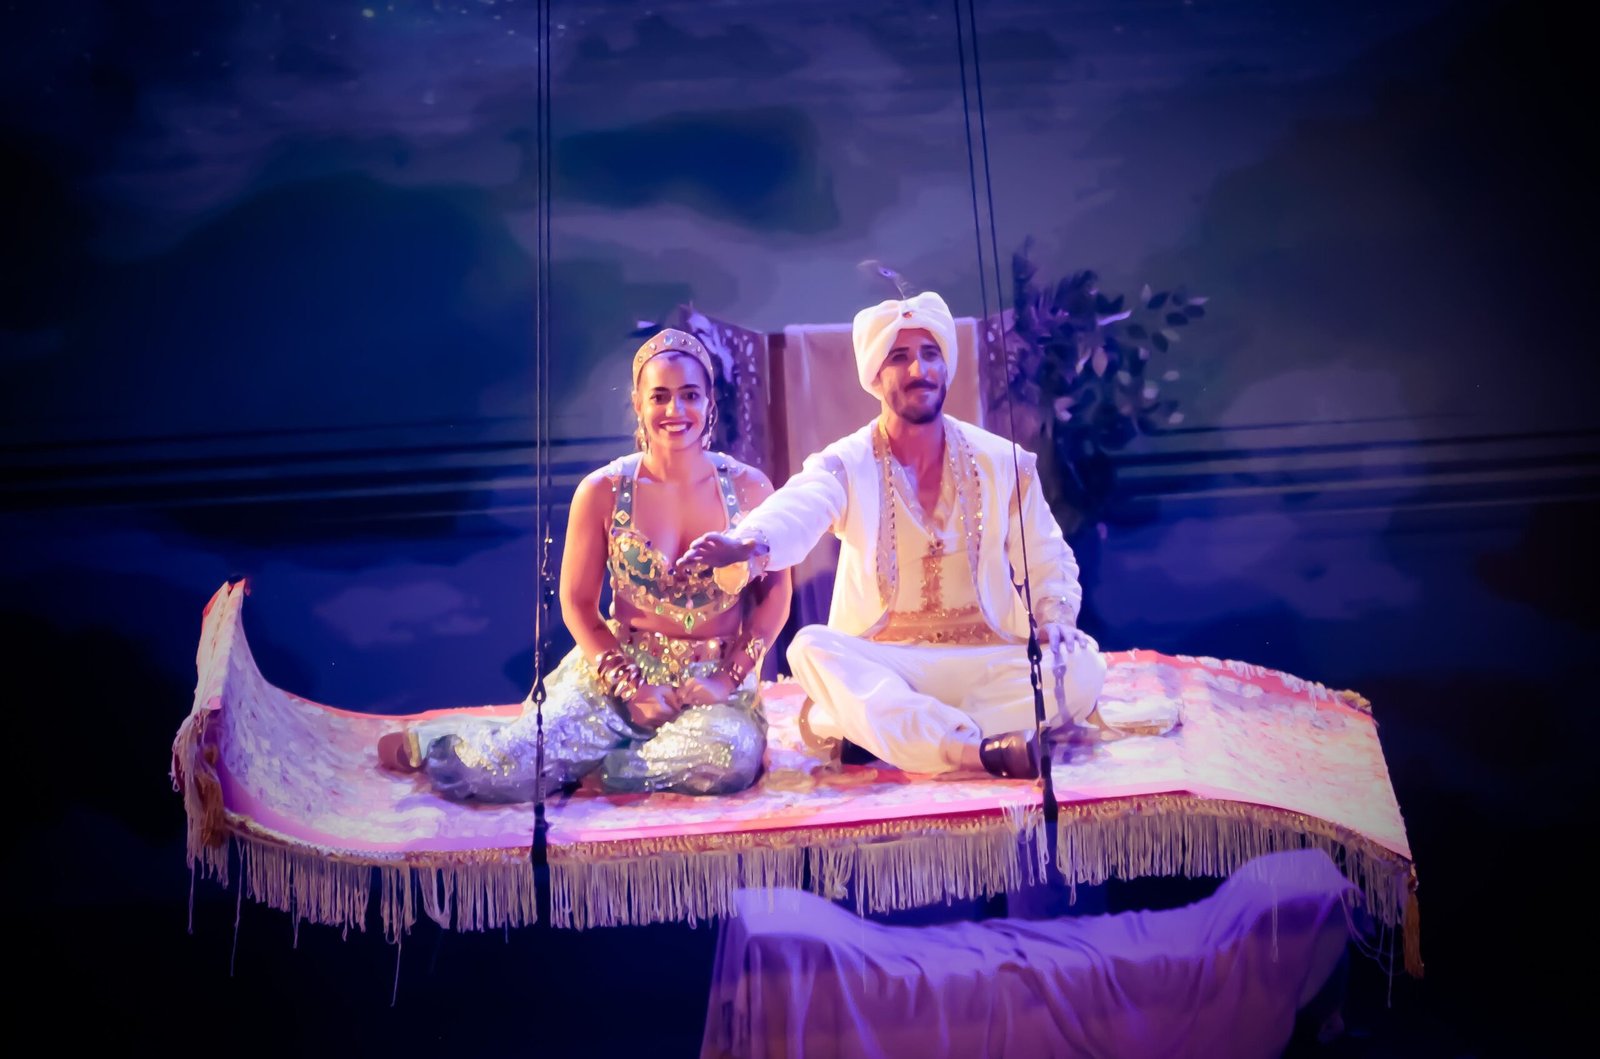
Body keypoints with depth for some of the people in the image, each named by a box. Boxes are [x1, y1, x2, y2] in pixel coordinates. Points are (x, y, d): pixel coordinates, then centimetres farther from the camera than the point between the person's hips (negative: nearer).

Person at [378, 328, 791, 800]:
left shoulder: (749, 487, -2)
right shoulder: (602, 491, -4)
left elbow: (774, 593, 3)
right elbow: (577, 605, 2)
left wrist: (728, 679, -8)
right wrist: (631, 685, -9)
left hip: (717, 680, 1)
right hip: (618, 669, -1)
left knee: (734, 756, -34)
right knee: (506, 769, -22)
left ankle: (589, 767, -9)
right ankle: (430, 740, 16)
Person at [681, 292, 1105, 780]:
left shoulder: (1004, 462, 5)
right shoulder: (847, 465, -2)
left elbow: (1048, 560, 13)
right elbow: (796, 512, -25)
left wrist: (1055, 620, -9)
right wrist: (748, 543, -48)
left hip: (988, 663, 2)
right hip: (882, 666, -1)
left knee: (1082, 668, -26)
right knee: (811, 647, -31)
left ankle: (868, 726, -30)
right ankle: (985, 748, -42)